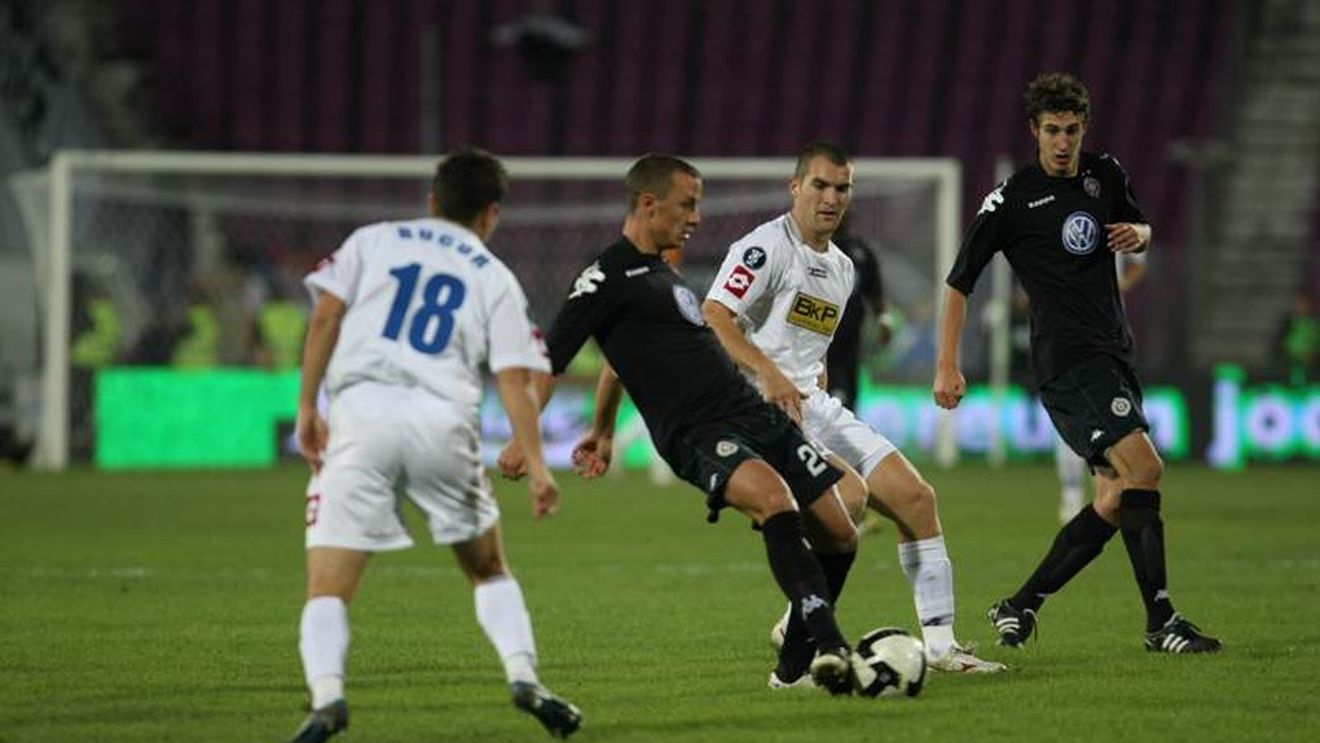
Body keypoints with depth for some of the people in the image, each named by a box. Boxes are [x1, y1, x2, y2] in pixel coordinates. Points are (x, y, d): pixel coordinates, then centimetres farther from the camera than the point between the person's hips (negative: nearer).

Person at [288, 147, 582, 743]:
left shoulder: (372, 241, 19)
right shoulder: (495, 279, 17)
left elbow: (325, 318, 5)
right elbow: (513, 381, 6)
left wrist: (307, 408, 8)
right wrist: (536, 466, 4)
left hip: (361, 409, -1)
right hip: (444, 420, 1)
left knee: (327, 589, -3)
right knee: (488, 570, 23)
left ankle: (326, 695, -27)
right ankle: (523, 676, 6)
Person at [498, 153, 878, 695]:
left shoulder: (660, 272, 21)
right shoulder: (607, 277, -6)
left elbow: (620, 359, 36)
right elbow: (548, 360, -7)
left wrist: (602, 431, 45)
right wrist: (522, 440, -14)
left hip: (759, 416, 9)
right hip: (699, 435, -9)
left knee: (838, 537, 5)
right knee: (775, 500, -36)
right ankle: (834, 651, -45)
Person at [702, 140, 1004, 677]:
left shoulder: (841, 269, 20)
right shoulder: (766, 247, -8)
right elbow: (713, 317, -20)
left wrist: (816, 372, 15)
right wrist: (769, 374, -30)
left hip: (815, 406, 9)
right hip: (763, 409, -9)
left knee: (914, 496, 1)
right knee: (848, 495, -28)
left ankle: (940, 644, 7)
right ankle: (797, 653, -20)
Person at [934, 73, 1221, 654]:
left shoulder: (1105, 175, 10)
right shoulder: (1011, 200, -6)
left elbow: (1138, 231, 27)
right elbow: (959, 280, -1)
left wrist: (1139, 233, 2)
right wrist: (947, 365, -6)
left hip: (1113, 355, 7)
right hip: (1067, 360, -7)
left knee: (1115, 497, 5)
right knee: (1143, 469, -20)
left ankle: (1020, 607, 14)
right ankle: (1161, 621, -18)